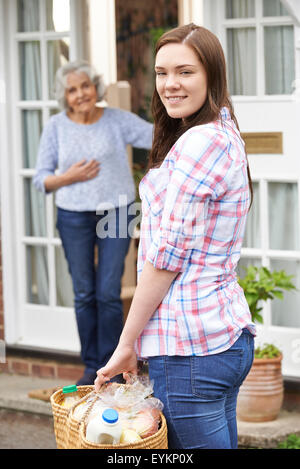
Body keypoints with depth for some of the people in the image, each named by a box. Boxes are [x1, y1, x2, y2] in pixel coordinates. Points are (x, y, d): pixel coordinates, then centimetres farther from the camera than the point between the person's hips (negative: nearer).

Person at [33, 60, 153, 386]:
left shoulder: (117, 120, -1)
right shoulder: (56, 127, 1)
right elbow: (41, 179, 3)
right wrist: (69, 178, -14)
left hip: (116, 214, -1)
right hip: (74, 218, 1)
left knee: (109, 293, -3)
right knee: (84, 294, 6)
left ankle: (110, 367, 10)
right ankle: (91, 367, 18)